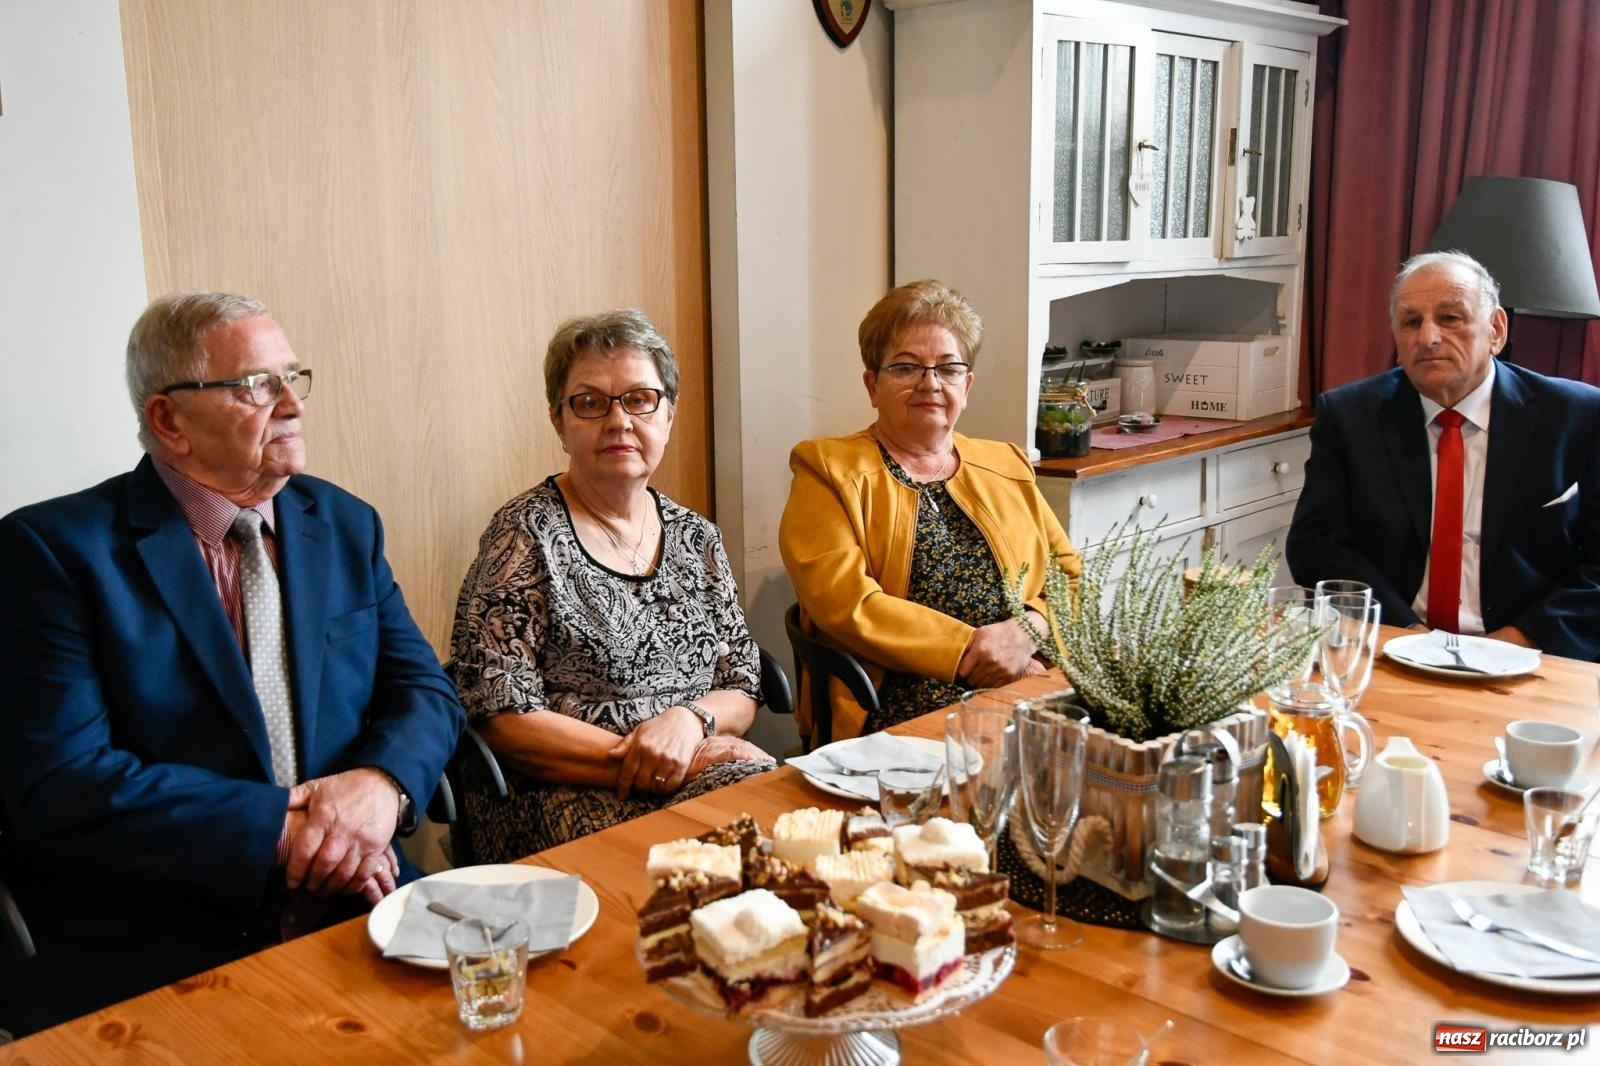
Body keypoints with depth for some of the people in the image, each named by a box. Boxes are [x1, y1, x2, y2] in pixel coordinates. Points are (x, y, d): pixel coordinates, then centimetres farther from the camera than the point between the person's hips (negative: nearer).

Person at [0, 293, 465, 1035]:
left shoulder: (345, 525, 10)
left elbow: (423, 689, 8)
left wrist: (381, 783, -14)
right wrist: (279, 829, -17)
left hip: (354, 911, 5)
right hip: (150, 951, -4)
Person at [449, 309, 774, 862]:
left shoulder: (696, 538, 13)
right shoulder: (526, 535, -3)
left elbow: (743, 689, 14)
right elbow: (500, 718, -9)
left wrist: (688, 719, -9)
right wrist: (636, 756, -15)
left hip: (704, 764, 7)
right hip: (562, 793, -6)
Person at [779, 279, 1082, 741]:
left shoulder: (1008, 467, 22)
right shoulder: (827, 470, 7)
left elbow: (1071, 572, 18)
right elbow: (841, 599, -7)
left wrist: (1030, 629, -5)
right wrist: (969, 647, -13)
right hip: (895, 712, -4)